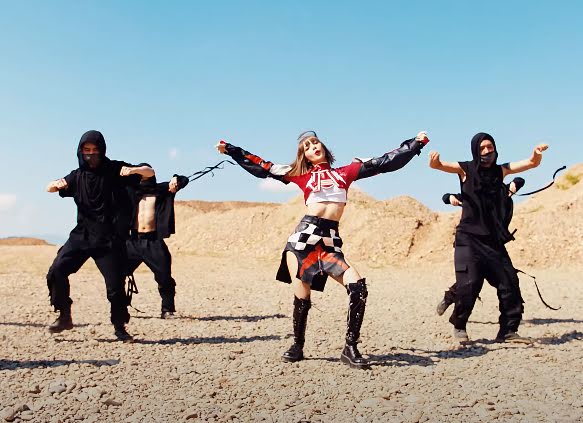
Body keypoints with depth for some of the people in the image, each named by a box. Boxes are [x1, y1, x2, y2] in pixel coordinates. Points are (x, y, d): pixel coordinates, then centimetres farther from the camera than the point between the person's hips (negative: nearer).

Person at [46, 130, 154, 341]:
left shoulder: (115, 170, -1)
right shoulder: (78, 175, 10)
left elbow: (150, 172, -3)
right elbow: (49, 188, 17)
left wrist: (134, 170, -26)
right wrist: (57, 184, -8)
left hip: (109, 239, -3)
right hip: (82, 235, 3)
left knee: (115, 285, -5)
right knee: (57, 271, -12)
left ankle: (120, 328, 15)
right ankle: (65, 316, 5)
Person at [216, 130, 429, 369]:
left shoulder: (345, 172, 17)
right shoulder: (301, 175, 14)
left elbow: (385, 162, 18)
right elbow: (262, 167, 18)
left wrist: (416, 143, 18)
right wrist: (230, 150, 20)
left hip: (330, 241, 1)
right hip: (304, 236, -1)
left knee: (358, 287, -15)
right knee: (302, 297, -1)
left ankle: (350, 349, -4)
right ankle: (297, 347, 22)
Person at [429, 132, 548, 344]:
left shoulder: (500, 170, 9)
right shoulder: (466, 169, -1)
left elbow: (532, 163, 6)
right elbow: (436, 165, -12)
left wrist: (537, 152, -17)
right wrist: (434, 159, -36)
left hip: (494, 240, 4)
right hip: (469, 238, -4)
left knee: (509, 282, -1)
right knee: (469, 284, -12)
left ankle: (508, 330, 10)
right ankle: (459, 327, 10)